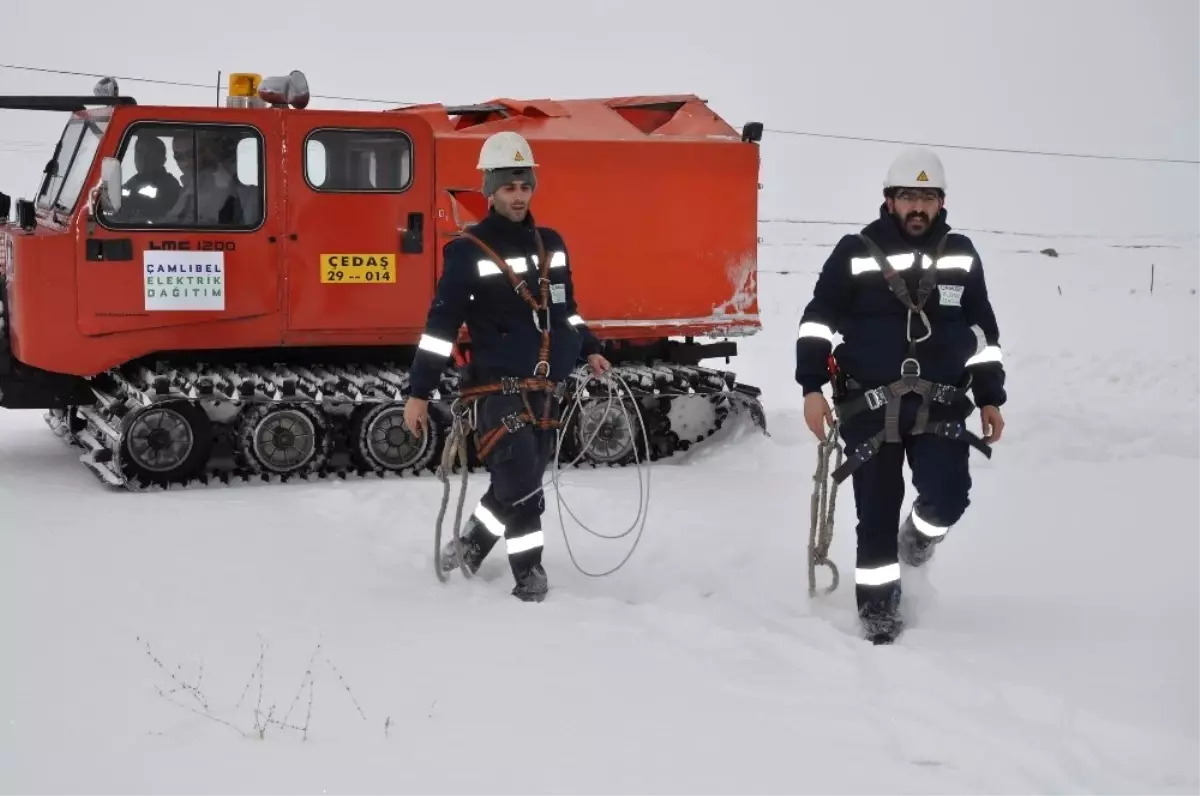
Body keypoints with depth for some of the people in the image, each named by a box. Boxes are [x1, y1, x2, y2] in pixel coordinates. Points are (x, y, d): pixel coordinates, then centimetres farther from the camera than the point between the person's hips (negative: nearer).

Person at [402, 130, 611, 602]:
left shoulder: (551, 244, 12)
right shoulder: (468, 252, -6)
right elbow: (441, 324, -8)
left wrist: (589, 350, 19)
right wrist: (419, 392, -11)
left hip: (547, 388, 6)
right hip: (498, 387, -6)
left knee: (518, 481, 10)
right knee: (521, 485, -12)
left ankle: (471, 544, 31)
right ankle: (529, 573, 2)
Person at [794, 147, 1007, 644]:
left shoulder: (961, 255, 9)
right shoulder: (855, 253, -1)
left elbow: (983, 332, 15)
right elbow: (818, 321, -1)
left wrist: (991, 398, 13)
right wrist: (812, 387, -9)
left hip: (940, 404, 2)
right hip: (870, 406, -2)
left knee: (947, 497, -15)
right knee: (876, 514, 0)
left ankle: (918, 537, 21)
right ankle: (877, 604, 18)